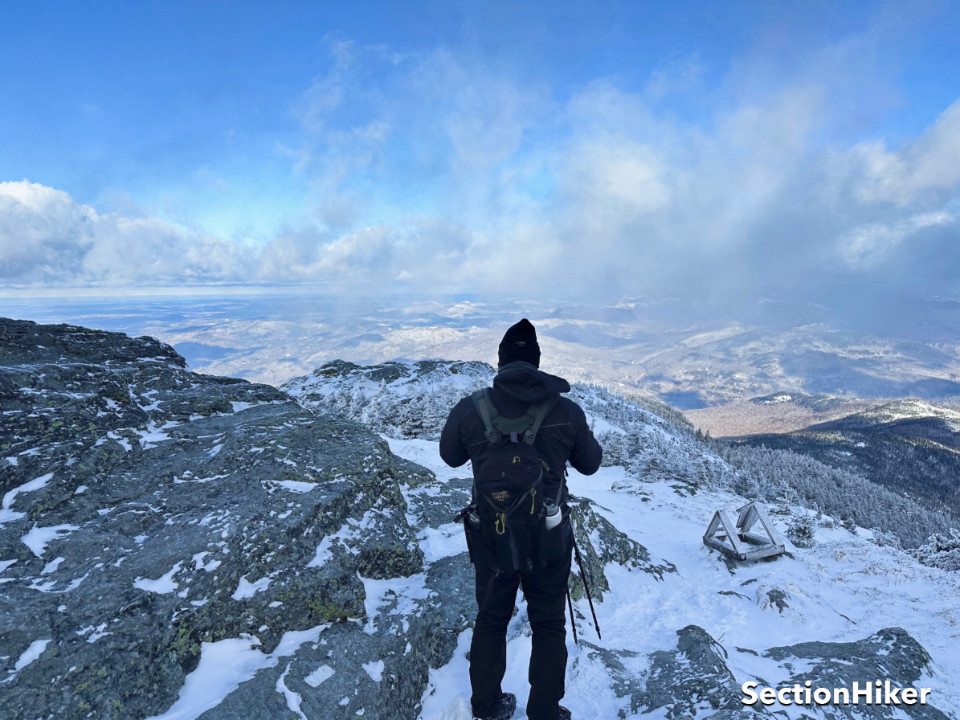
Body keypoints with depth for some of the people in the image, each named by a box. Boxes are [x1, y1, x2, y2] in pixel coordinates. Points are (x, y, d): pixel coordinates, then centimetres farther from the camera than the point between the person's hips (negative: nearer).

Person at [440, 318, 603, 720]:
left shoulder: (470, 408, -13)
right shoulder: (566, 410, -12)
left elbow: (450, 457, 5)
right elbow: (590, 464, 3)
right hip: (550, 541, -1)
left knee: (490, 622, 23)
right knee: (549, 627, 20)